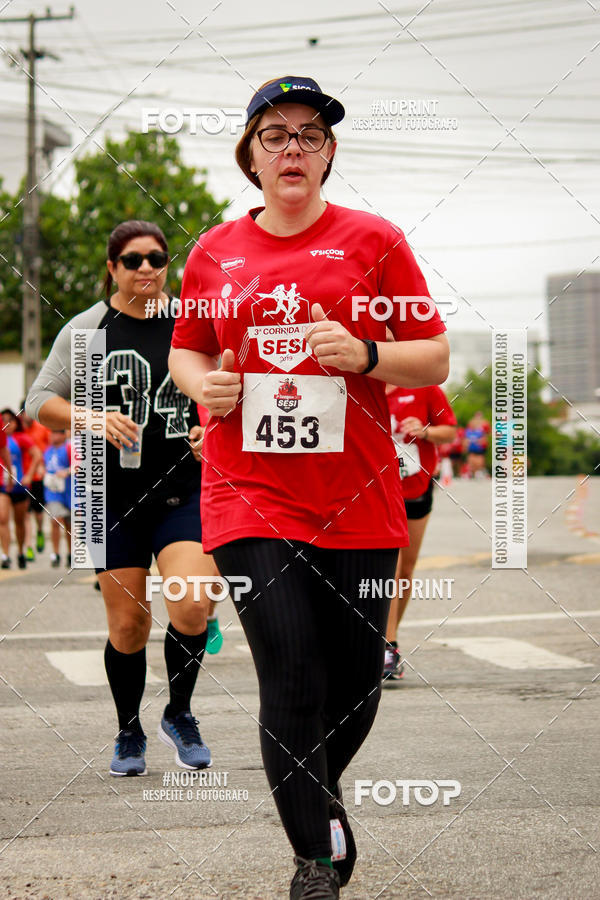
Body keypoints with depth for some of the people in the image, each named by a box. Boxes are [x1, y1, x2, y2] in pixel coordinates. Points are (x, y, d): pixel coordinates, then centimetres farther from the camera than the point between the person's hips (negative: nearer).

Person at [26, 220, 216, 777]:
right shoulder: (87, 328, 2)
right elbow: (40, 402, 3)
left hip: (183, 492, 1)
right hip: (113, 497, 0)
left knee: (191, 608, -16)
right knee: (128, 624, 3)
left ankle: (179, 715, 11)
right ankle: (129, 734, 26)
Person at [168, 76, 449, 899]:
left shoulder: (373, 241, 3)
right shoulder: (214, 253, 9)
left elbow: (435, 358, 3)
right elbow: (185, 349, 22)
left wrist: (364, 354, -16)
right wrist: (204, 384, -1)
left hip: (357, 501, 0)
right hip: (250, 498, 0)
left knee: (356, 684, 7)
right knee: (291, 682, -10)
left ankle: (323, 793, 40)